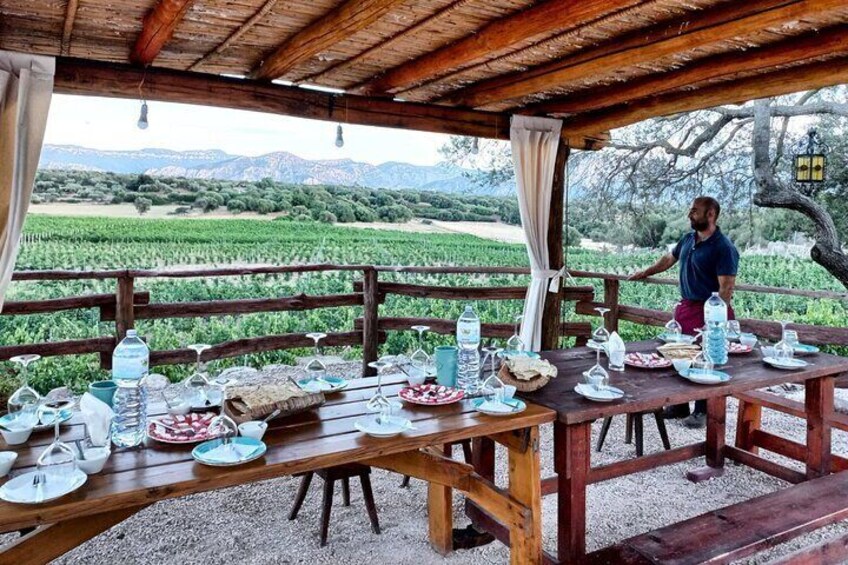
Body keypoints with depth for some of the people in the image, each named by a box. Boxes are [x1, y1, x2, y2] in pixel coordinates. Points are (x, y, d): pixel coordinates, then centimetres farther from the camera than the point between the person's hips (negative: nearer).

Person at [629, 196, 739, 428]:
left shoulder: (723, 247, -15)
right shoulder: (688, 239, 9)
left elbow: (726, 287, -19)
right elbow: (669, 259, 27)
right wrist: (645, 273, 35)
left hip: (708, 311, -7)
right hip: (685, 307, 8)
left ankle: (703, 412, 15)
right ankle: (679, 406, 25)